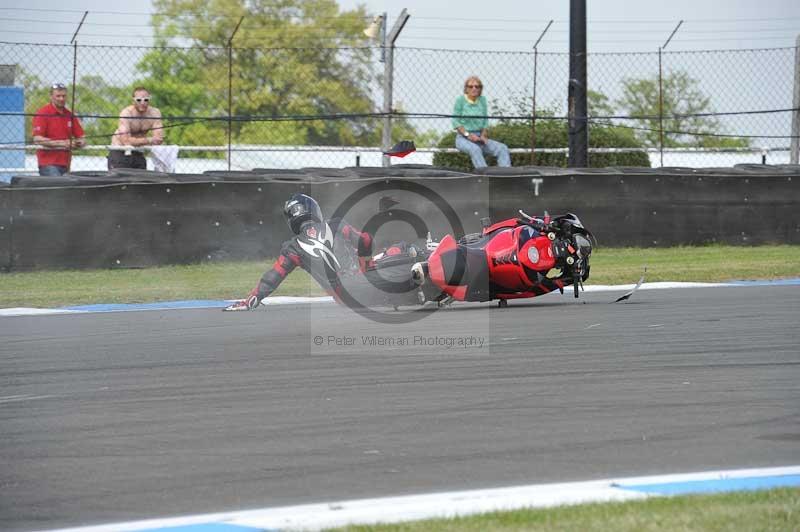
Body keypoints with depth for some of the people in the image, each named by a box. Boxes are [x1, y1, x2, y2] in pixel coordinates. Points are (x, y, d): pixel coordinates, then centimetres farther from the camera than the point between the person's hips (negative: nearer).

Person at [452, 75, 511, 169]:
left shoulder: (482, 99, 12)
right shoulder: (460, 100, -1)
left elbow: (485, 120, 14)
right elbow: (456, 122, -5)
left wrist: (483, 135, -3)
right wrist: (468, 135, -16)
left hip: (480, 137, 5)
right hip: (463, 138, -5)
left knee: (503, 148, -17)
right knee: (475, 149, -38)